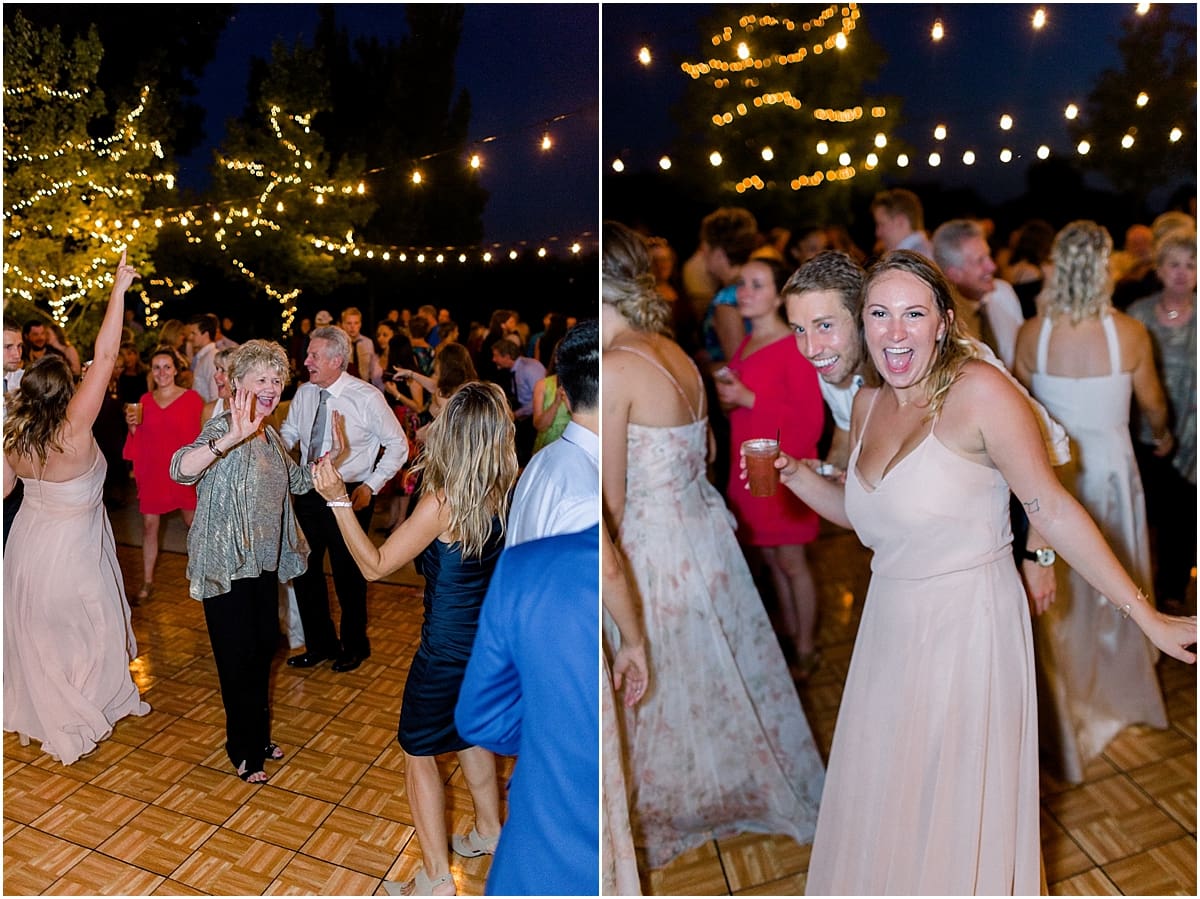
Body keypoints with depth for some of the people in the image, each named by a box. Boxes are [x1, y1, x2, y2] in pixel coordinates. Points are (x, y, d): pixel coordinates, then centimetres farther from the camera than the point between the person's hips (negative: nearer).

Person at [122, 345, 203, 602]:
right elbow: (140, 442, 11)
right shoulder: (144, 400, 7)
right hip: (152, 471, 3)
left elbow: (200, 436, -5)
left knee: (193, 524, 5)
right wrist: (132, 426, -8)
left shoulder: (192, 398, -4)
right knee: (149, 525, 5)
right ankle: (147, 582, 16)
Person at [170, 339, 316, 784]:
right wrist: (230, 439, -50)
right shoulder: (224, 427, -16)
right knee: (239, 657, 4)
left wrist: (331, 456, 6)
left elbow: (297, 481, 22)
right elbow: (181, 469, -35)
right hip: (226, 564, -7)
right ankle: (244, 752, 23)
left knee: (263, 648, 17)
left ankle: (258, 737, 36)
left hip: (264, 561, 8)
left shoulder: (270, 435, 8)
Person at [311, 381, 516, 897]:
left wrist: (337, 499, -20)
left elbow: (374, 565, -18)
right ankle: (489, 833, 46)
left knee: (419, 753, 12)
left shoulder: (441, 503, -26)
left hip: (447, 651, -7)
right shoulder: (503, 495, -7)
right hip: (491, 641, 7)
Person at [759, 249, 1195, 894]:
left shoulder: (980, 391, -18)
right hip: (890, 625, 6)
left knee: (957, 812, 13)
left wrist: (1146, 617, -15)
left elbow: (1052, 509, -16)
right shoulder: (867, 404, 2)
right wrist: (792, 474, -2)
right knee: (878, 804, 22)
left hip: (968, 625, -6)